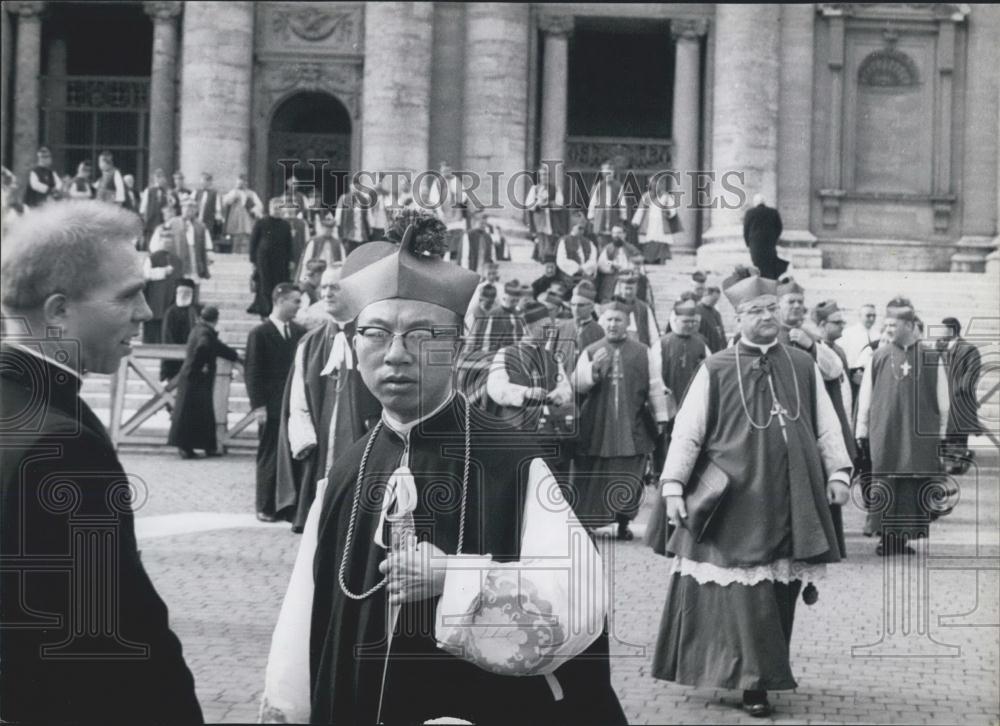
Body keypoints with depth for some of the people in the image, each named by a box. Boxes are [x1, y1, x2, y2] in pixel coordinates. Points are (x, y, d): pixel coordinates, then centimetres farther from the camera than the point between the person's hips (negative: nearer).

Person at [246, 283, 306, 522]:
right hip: (272, 408, -4)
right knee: (269, 458, 3)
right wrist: (258, 405, -11)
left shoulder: (299, 332, 9)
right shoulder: (259, 334, -3)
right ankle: (266, 507, 11)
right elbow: (252, 372, -4)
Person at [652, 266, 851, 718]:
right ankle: (754, 681, 5)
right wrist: (673, 485, -6)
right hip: (736, 503, -3)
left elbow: (826, 426, 11)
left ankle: (766, 672, 22)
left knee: (780, 593, 8)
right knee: (744, 596, -3)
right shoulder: (715, 371, -1)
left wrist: (837, 472, 2)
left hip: (789, 503, 3)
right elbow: (686, 431, -1)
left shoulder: (802, 366, 8)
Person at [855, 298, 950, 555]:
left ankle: (908, 534, 7)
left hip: (920, 436, 0)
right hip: (885, 435, 0)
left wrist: (940, 433, 6)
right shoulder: (879, 357, 4)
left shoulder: (930, 358, 1)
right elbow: (865, 397, 8)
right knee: (885, 486, -1)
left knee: (916, 485, 0)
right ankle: (886, 536, 5)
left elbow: (942, 401, 6)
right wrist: (862, 430, 7)